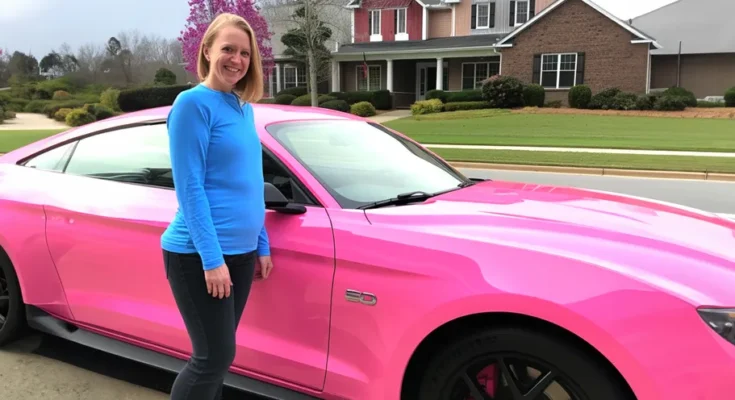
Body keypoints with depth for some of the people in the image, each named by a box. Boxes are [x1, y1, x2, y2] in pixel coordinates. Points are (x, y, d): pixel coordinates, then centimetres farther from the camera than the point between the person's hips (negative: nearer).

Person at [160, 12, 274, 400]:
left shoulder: (244, 107, 11)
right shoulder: (193, 102, -11)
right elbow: (189, 187, -16)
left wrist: (261, 244, 14)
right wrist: (211, 257, -19)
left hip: (240, 251, 8)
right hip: (197, 254, -7)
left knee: (217, 353, 16)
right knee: (215, 356, -2)